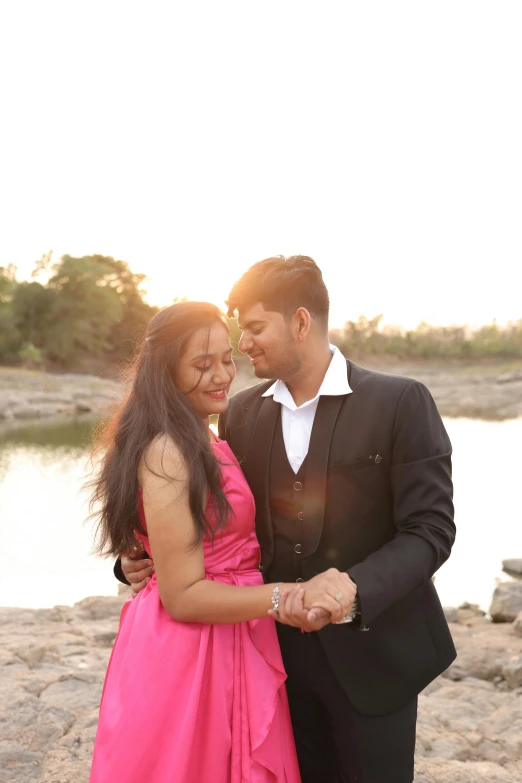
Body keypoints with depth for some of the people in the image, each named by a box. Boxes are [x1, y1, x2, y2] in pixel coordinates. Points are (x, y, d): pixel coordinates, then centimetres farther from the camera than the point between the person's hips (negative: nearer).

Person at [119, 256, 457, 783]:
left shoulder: (401, 403, -12)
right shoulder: (241, 412, 2)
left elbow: (430, 529, -14)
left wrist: (355, 587, -30)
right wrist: (147, 560, -7)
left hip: (371, 651, -3)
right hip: (280, 650, 4)